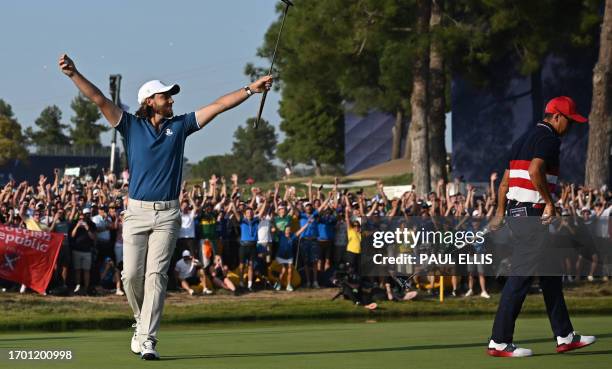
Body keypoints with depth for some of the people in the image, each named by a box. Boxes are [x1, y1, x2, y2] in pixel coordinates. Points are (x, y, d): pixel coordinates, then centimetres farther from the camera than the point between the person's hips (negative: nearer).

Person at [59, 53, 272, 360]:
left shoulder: (179, 126, 11)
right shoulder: (132, 126, 6)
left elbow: (218, 105, 11)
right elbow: (99, 100, -2)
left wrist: (251, 90, 8)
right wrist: (74, 74, -13)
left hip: (167, 214, 0)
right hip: (136, 212, 0)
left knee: (156, 275, -8)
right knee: (132, 274, -3)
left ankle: (148, 340, -12)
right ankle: (142, 321, 25)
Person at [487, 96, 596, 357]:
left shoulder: (524, 138, 20)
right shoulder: (549, 138, -9)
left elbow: (505, 180, 20)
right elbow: (535, 170, -25)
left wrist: (500, 213, 20)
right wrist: (550, 203, -17)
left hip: (515, 210, 10)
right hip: (533, 212, -10)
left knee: (551, 274, 15)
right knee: (521, 276, -9)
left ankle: (564, 337, 19)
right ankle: (499, 342, -9)